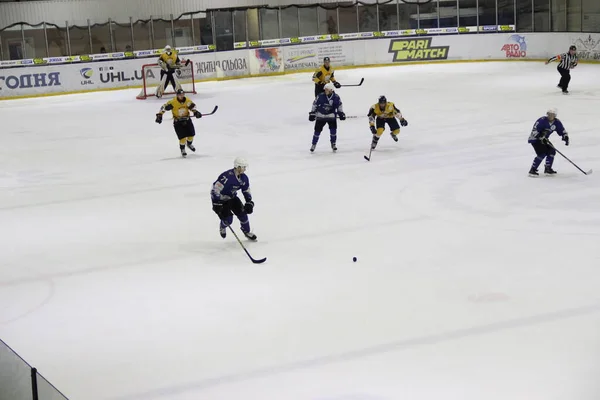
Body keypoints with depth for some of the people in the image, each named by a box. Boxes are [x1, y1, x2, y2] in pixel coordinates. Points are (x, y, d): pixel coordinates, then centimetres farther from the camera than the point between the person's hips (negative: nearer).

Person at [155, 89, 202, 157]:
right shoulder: (173, 102, -20)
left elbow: (192, 106, 2)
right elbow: (164, 107, -17)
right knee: (183, 137, -12)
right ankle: (182, 150, 12)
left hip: (187, 120, 4)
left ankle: (189, 144, 41)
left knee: (191, 134, 7)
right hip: (177, 122, -4)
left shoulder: (188, 101, -8)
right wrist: (159, 115, -22)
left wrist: (196, 112, -18)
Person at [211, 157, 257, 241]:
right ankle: (222, 227, 23)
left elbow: (246, 191, 8)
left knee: (242, 212, -6)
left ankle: (247, 231, 16)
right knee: (228, 219, -14)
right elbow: (215, 189, -32)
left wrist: (249, 202, -3)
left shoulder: (244, 178, -8)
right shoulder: (227, 176, -33)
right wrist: (217, 204, -32)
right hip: (220, 199, -7)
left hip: (232, 197, 7)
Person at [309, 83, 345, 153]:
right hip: (321, 115, 0)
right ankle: (314, 144, 19)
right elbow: (315, 104, -3)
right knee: (317, 130, 1)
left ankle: (333, 144, 10)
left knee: (333, 129, -10)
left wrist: (341, 113, 3)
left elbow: (339, 105, 7)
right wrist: (312, 113, -3)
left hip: (331, 115, 0)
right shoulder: (320, 96, -14)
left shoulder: (336, 97, -11)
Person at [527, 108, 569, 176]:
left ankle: (548, 168, 14)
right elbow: (534, 131, -27)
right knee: (542, 154, -22)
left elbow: (562, 131, 6)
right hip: (534, 139, -8)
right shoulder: (542, 121, -26)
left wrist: (565, 137, -11)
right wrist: (541, 138, -33)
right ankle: (532, 170, -19)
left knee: (552, 151, -1)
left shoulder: (557, 122, -6)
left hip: (544, 139, 8)